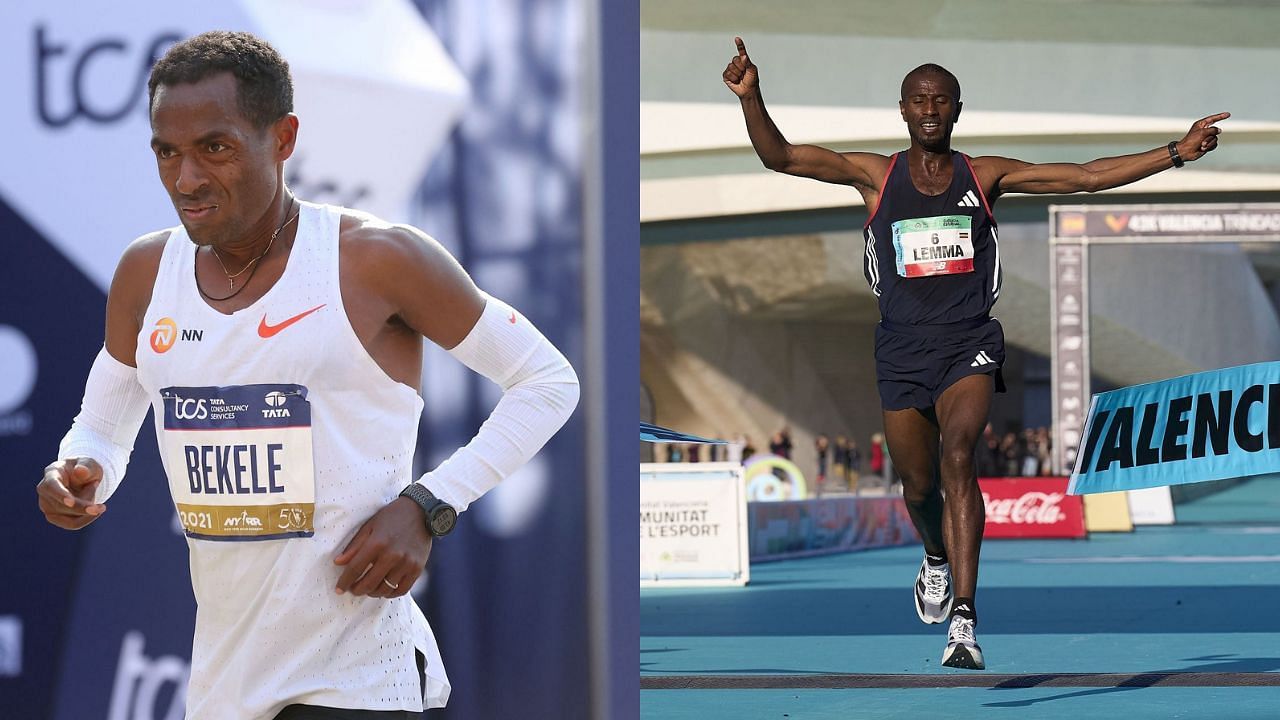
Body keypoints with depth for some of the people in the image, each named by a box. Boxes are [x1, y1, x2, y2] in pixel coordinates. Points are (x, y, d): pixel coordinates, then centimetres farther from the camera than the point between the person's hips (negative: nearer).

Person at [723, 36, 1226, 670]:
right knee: (918, 483, 10)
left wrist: (1178, 151, -1)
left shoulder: (984, 176, 5)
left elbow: (1087, 176, 5)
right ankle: (937, 558, 48)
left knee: (957, 459, -23)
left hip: (969, 344, -1)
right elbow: (780, 156, -6)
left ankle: (963, 619, -29)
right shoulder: (876, 176, 3)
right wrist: (751, 100, -23)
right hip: (901, 349, 1)